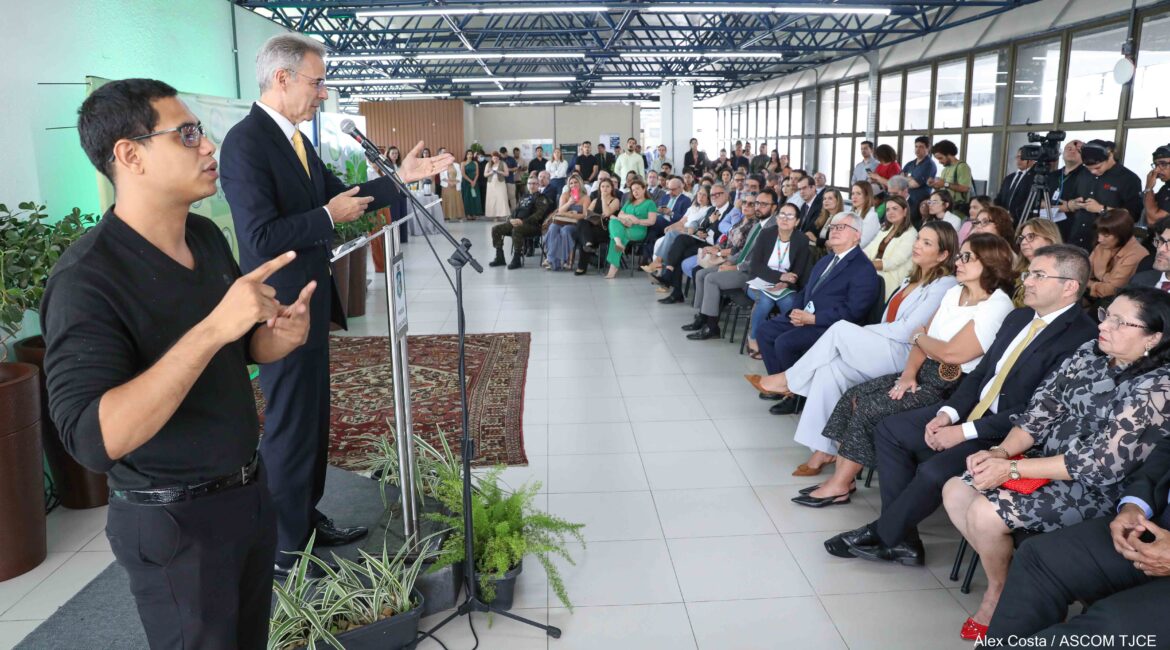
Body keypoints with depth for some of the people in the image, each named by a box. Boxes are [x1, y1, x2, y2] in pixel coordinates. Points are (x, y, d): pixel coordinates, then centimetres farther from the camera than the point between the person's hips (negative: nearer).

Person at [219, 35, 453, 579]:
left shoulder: (294, 140, 10)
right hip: (281, 309, -10)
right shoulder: (246, 141, -19)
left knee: (313, 419, 19)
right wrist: (329, 216, -18)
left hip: (309, 304, 10)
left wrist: (400, 177, 10)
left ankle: (307, 519, 35)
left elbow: (337, 194, 16)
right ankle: (286, 551, 16)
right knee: (289, 427, 1)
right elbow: (261, 237, -27)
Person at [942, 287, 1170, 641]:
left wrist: (1012, 469, -23)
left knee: (984, 514, -23)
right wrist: (1001, 451, -17)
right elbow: (1041, 409, 1)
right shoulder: (1090, 353, 1)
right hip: (1045, 458, 8)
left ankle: (999, 589, 8)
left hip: (1094, 489, -7)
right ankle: (1003, 573, 14)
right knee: (955, 492, -5)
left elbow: (1103, 463, -23)